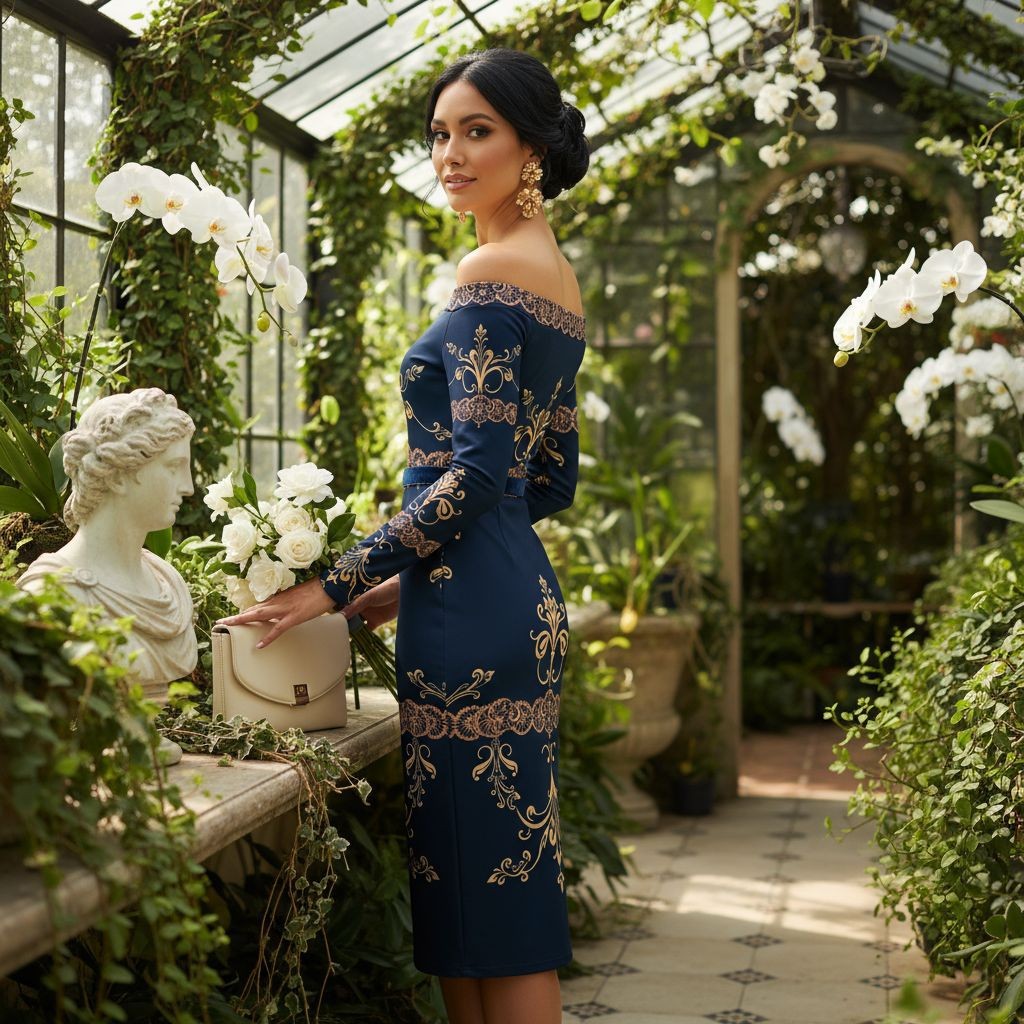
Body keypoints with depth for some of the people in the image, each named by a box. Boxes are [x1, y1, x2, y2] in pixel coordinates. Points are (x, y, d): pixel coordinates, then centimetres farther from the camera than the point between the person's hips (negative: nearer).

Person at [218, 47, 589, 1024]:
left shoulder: (491, 271, -11)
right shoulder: (557, 273, 17)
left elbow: (476, 473, -18)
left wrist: (336, 584, -16)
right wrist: (408, 580, 21)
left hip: (471, 614, -10)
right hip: (517, 594, 10)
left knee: (489, 903, -4)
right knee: (484, 899, 14)